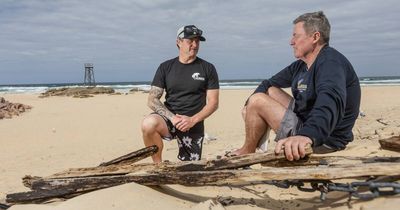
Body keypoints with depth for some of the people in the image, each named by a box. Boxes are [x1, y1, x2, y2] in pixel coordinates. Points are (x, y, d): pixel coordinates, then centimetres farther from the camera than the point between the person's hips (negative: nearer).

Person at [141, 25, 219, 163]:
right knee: (149, 124, -33)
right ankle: (158, 166, -10)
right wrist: (172, 117, -18)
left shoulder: (207, 69, 2)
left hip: (194, 127, 0)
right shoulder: (166, 67, 4)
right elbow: (152, 100, -1)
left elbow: (213, 103, -2)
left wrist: (193, 120, -17)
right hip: (168, 118, 0)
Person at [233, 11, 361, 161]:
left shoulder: (331, 62, -23)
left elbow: (330, 102, -43)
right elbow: (269, 83, 16)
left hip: (324, 139, -9)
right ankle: (254, 148, 8)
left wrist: (306, 135, -62)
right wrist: (249, 108, -2)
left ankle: (247, 152, 7)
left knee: (258, 101, -16)